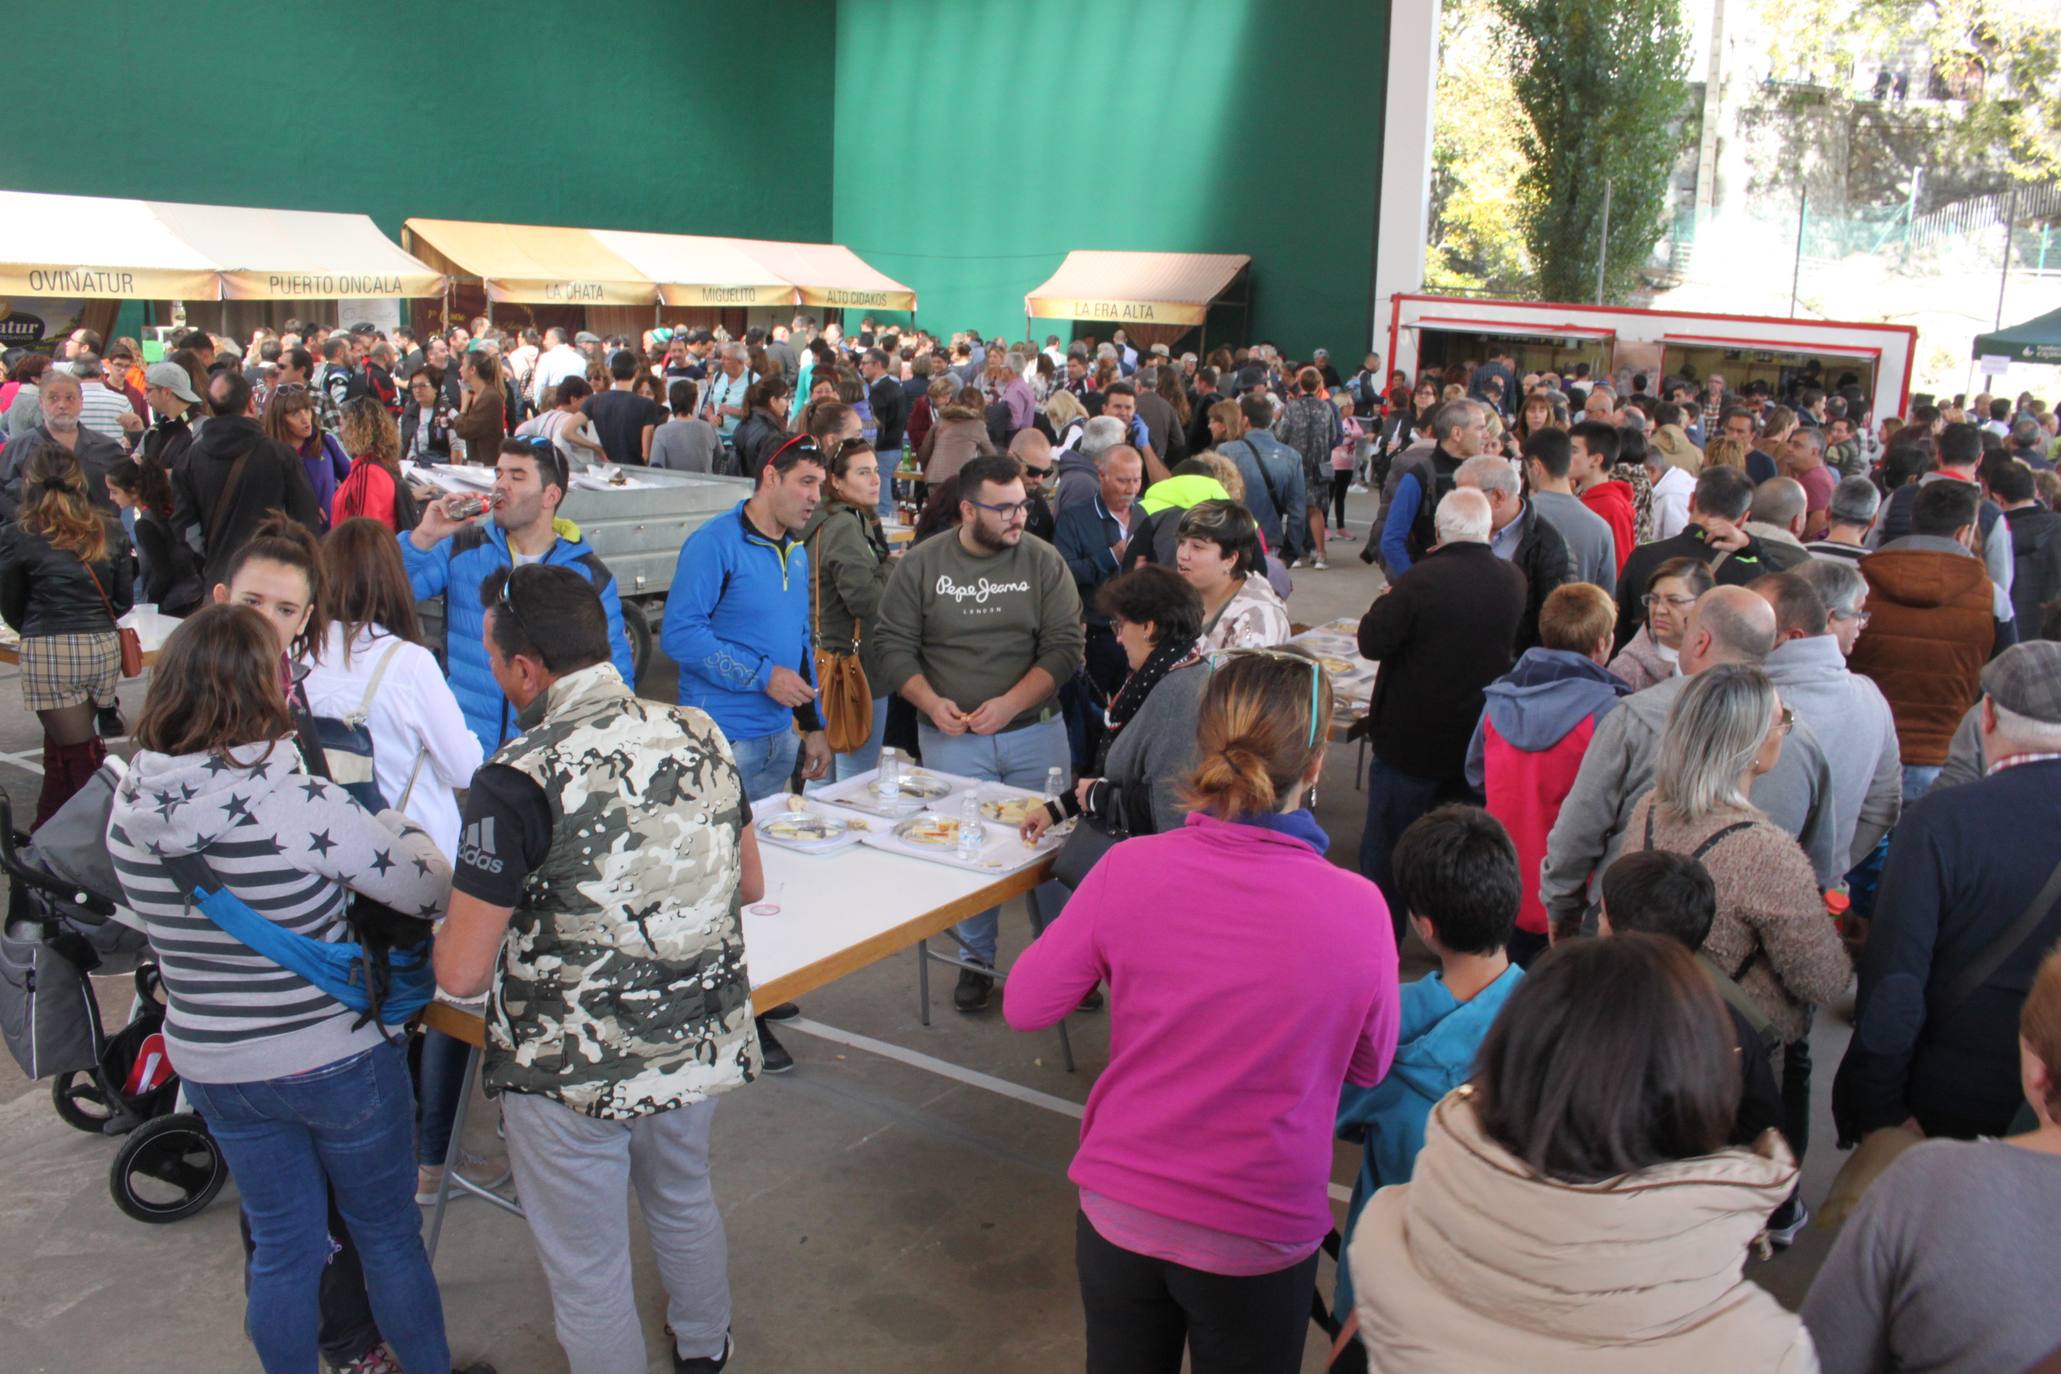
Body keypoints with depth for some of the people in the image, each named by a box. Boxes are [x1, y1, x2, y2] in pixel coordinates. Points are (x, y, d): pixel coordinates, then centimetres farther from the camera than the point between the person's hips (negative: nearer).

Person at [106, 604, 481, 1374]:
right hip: (337, 1061, -4)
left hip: (210, 1069, 5)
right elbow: (434, 893, -21)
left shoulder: (131, 810, -9)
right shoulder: (300, 806, -27)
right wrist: (393, 825, -1)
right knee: (387, 1235, 18)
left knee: (282, 1248, 22)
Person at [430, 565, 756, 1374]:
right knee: (686, 1204, 32)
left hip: (575, 1073, -6)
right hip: (699, 1043, 7)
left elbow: (461, 974, -20)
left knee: (588, 1271, 16)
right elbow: (750, 885, 7)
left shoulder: (520, 782, -24)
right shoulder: (699, 736, -6)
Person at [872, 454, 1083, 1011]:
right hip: (952, 737, 0)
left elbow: (1064, 647, -5)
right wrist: (931, 703, -13)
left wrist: (1010, 703, -16)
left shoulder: (1043, 561, -1)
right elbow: (894, 644, 1)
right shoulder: (922, 564, -1)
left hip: (1034, 730, 0)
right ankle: (976, 961, 24)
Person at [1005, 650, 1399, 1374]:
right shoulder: (1355, 909, -20)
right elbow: (1369, 1067, -3)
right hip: (1256, 1241, -1)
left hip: (1118, 1210, 2)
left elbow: (1024, 1005, -6)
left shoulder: (1129, 870, -18)